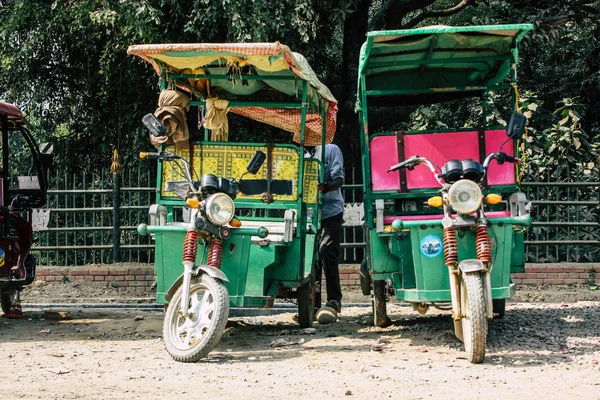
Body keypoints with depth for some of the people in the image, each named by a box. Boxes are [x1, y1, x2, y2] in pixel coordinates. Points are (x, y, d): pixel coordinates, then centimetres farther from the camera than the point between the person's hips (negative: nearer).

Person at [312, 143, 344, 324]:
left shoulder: (331, 150, 2)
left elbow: (338, 178, -10)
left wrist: (328, 186, -31)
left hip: (330, 210, -5)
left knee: (326, 252, -18)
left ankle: (334, 301, -13)